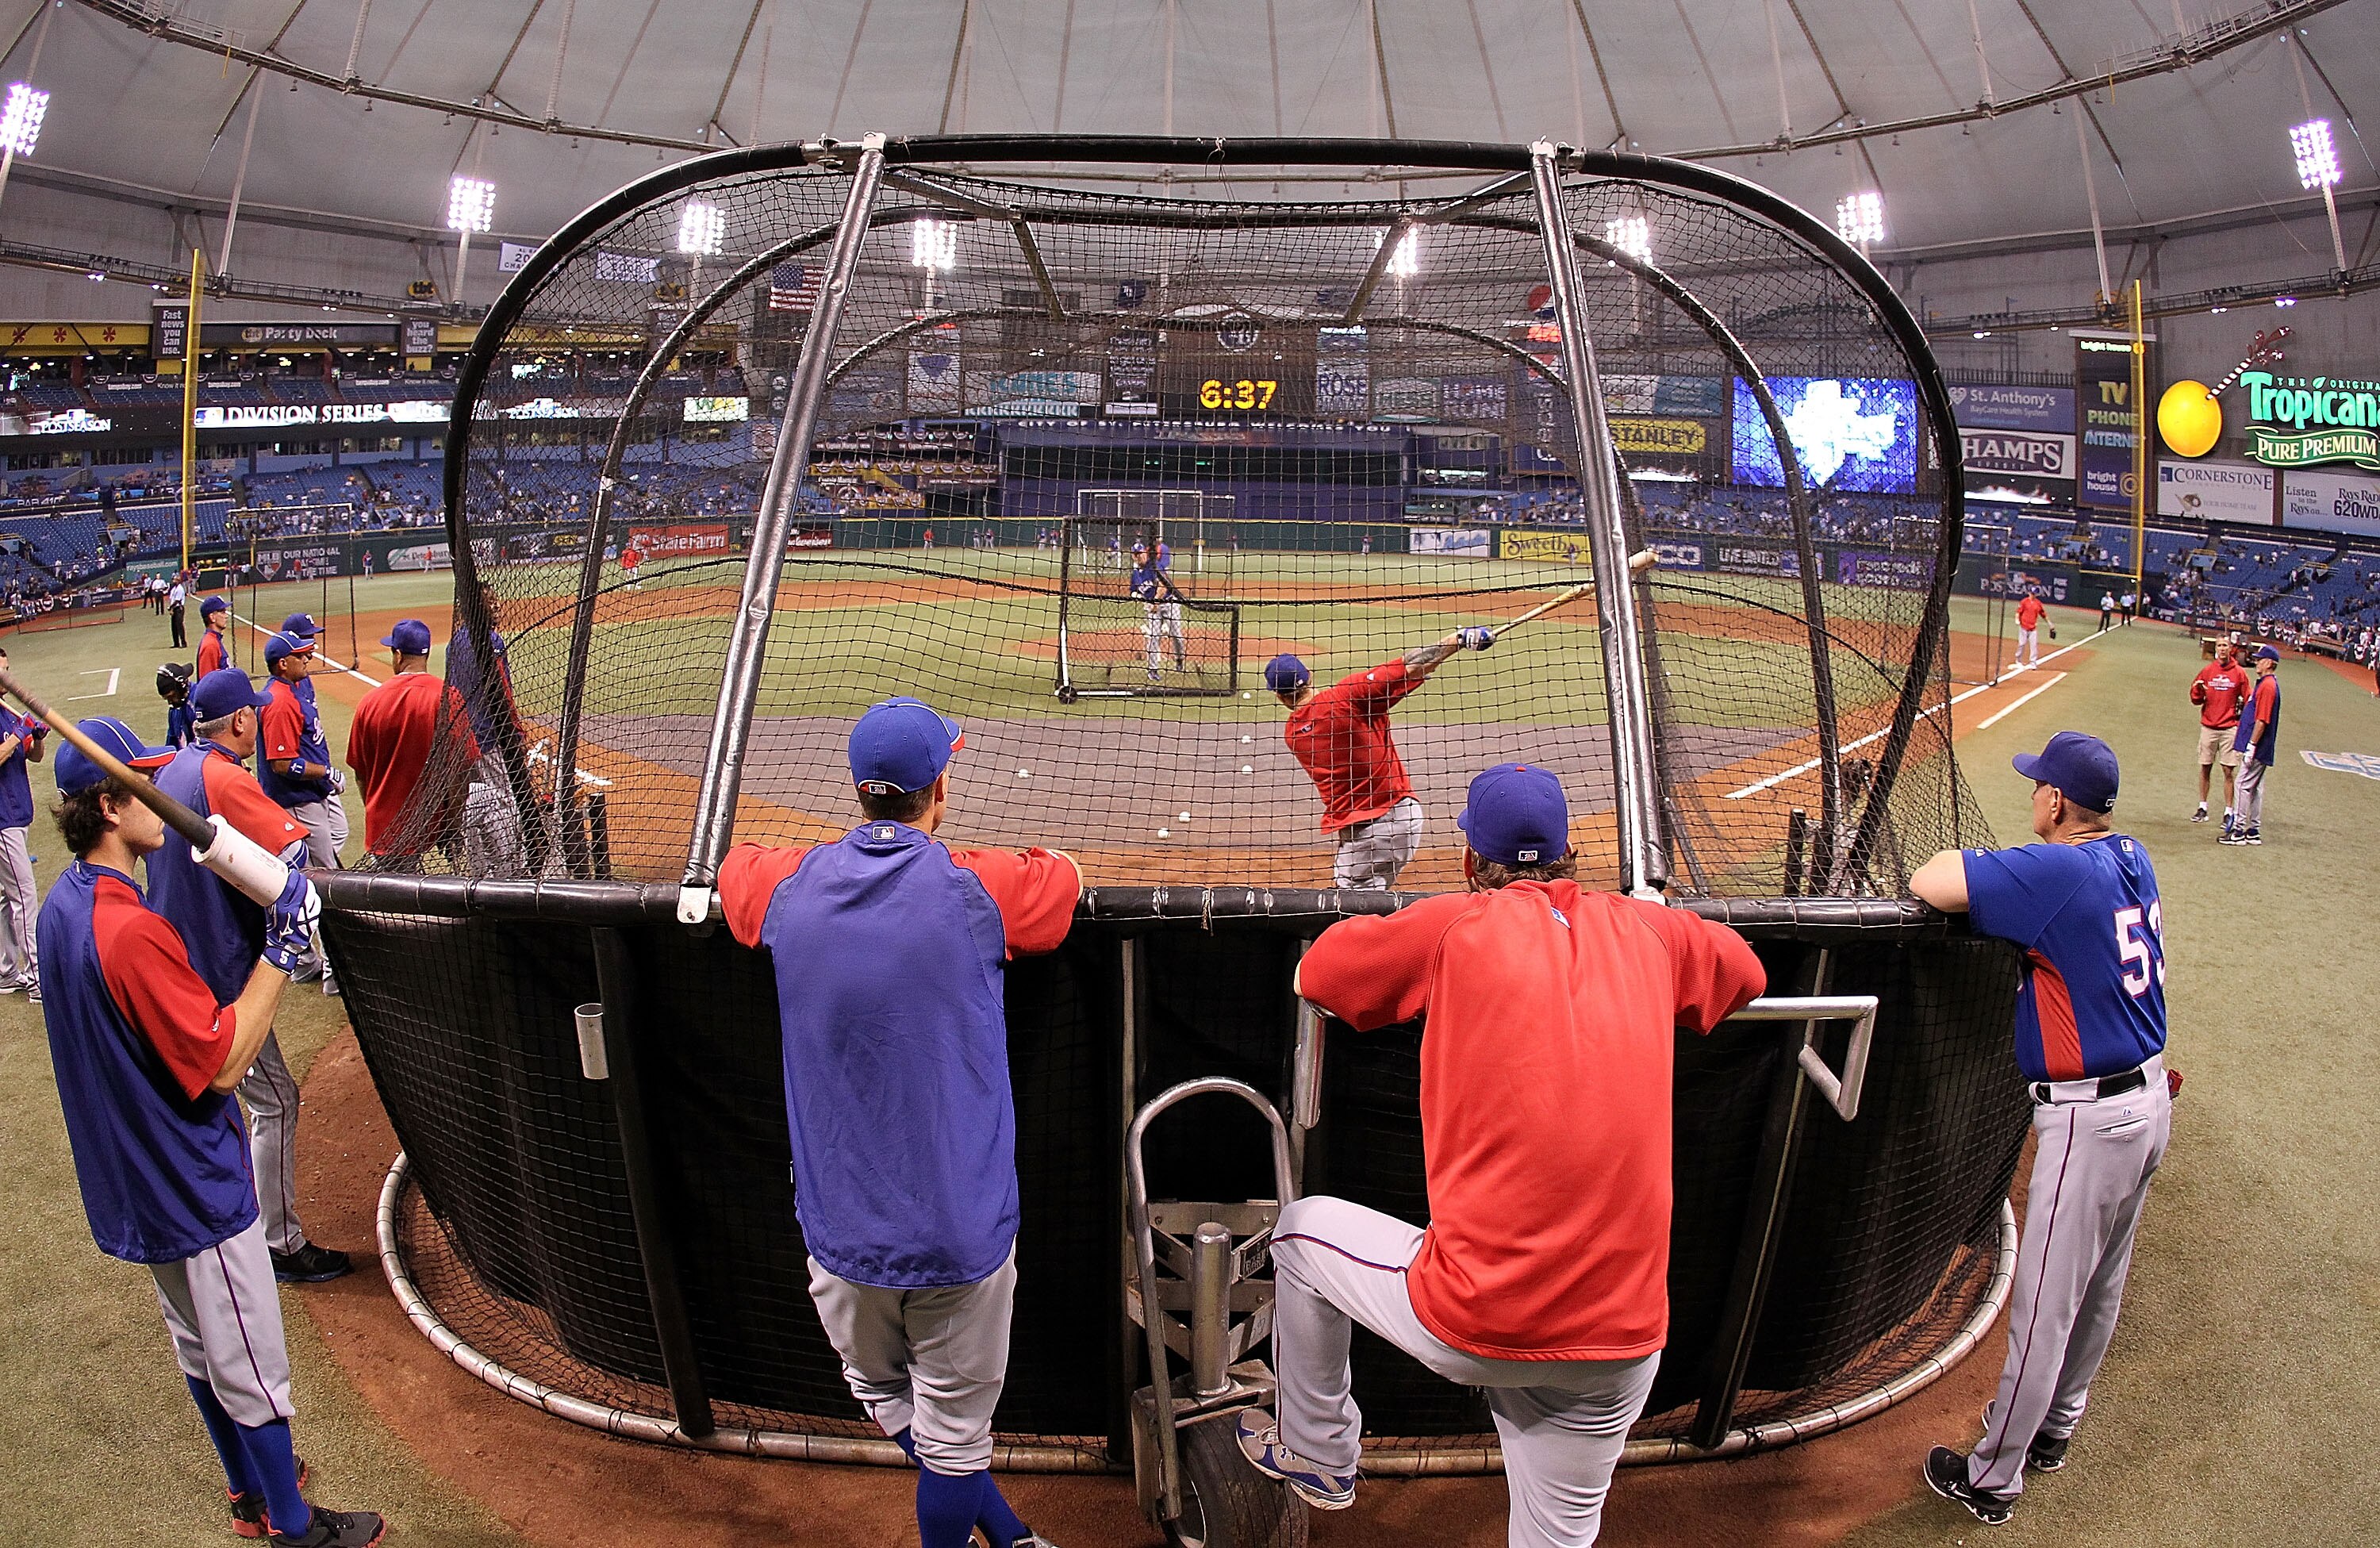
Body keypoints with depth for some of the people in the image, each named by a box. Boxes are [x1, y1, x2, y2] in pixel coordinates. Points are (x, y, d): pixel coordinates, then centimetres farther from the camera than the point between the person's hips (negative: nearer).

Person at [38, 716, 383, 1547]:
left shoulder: (64, 907, 1)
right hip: (193, 1189, -10)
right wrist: (280, 948, -23)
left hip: (138, 1183, 10)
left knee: (200, 1348, 25)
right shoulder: (134, 930, -30)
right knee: (252, 1370, 7)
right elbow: (222, 1064, -26)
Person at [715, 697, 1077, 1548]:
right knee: (954, 1436, 12)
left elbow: (734, 864, 21)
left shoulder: (790, 886, -4)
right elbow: (1065, 879, 9)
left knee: (886, 1399, 22)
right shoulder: (977, 888, -12)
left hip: (840, 1231, 3)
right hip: (962, 1234, -2)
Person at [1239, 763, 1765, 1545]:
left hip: (1466, 1331, -3)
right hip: (1624, 1342, 4)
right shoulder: (1646, 930, 6)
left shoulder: (1460, 924, -4)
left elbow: (1313, 974, 9)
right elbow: (1746, 971, 26)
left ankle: (1317, 1456, 40)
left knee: (1301, 1228, 24)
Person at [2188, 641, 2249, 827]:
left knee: (2229, 771, -3)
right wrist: (2198, 690, -13)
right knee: (2205, 768, 7)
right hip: (2208, 726, 2)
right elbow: (2196, 700, 8)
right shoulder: (2207, 671, 5)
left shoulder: (2239, 673, 1)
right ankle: (2202, 808, 17)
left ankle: (2228, 813, 0)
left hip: (2229, 728, -2)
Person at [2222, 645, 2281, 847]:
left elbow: (2262, 720, -21)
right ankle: (2254, 831, 17)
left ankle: (2239, 831, -8)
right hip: (2260, 750, 10)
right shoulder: (2263, 683, 17)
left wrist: (2251, 746, -22)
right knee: (2255, 787, 12)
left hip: (2257, 748, -10)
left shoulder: (2268, 685, -15)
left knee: (2243, 784, -9)